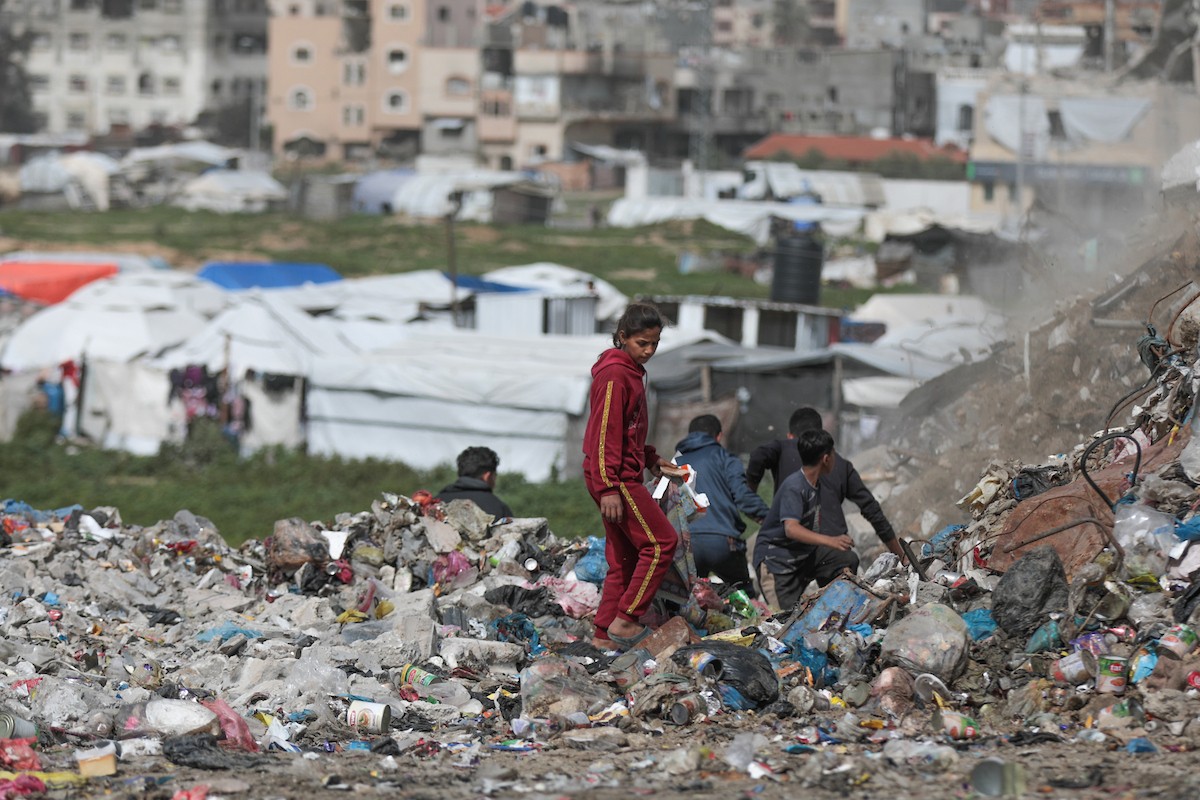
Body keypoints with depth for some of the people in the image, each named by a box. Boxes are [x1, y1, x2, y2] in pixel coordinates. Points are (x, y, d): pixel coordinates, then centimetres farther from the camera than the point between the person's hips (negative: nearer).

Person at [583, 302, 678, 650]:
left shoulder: (631, 372, 16)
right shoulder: (614, 376, -15)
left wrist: (651, 458, 15)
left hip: (624, 478, 10)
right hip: (615, 478, -10)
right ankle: (626, 621, -7)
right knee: (661, 542, -10)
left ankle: (606, 634, 14)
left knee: (625, 556, 11)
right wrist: (608, 488, -23)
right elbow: (604, 435, -20)